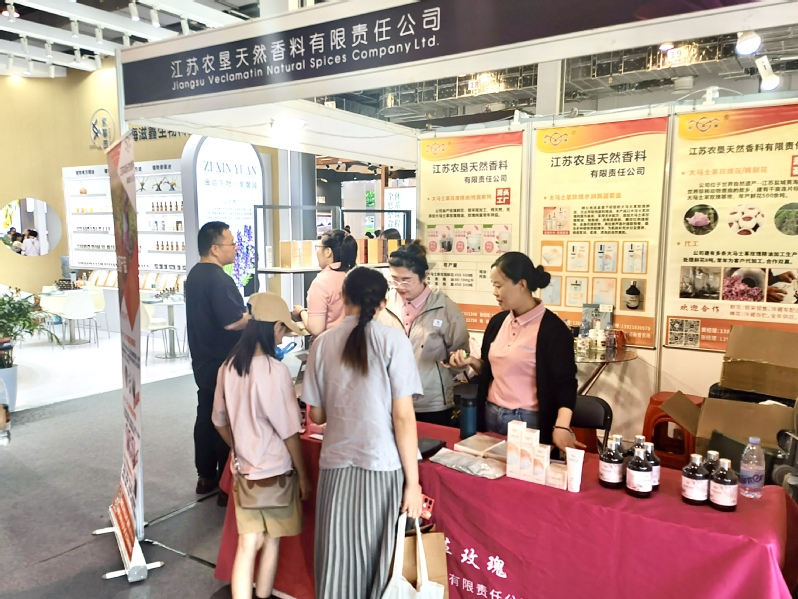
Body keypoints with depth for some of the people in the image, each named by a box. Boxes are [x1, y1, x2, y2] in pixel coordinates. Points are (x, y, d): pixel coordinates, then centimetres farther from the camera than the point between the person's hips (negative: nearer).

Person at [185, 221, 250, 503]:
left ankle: (206, 476, 27)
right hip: (222, 363, -10)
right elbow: (232, 322, -28)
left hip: (203, 359, 10)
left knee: (206, 415, 16)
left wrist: (246, 312, 13)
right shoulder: (218, 279, -21)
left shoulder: (195, 274, 10)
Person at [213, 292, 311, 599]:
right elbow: (289, 431, -16)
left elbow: (220, 421, 9)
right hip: (274, 471, -5)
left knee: (247, 545, 11)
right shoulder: (274, 370, -21)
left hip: (243, 471, 5)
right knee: (271, 540, 16)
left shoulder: (228, 367, -2)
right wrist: (303, 475, -5)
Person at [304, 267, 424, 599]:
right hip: (383, 467, -2)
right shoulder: (393, 340, -7)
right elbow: (403, 416, -10)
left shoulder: (323, 343, 1)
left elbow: (317, 415, 8)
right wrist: (413, 481, -4)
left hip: (336, 466, 3)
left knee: (338, 561, 16)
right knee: (380, 561, 14)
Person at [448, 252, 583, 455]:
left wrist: (561, 427, -27)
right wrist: (471, 361, -4)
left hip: (528, 422, -6)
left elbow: (565, 383, -15)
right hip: (491, 416, 6)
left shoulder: (552, 329, -14)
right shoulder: (498, 321, 5)